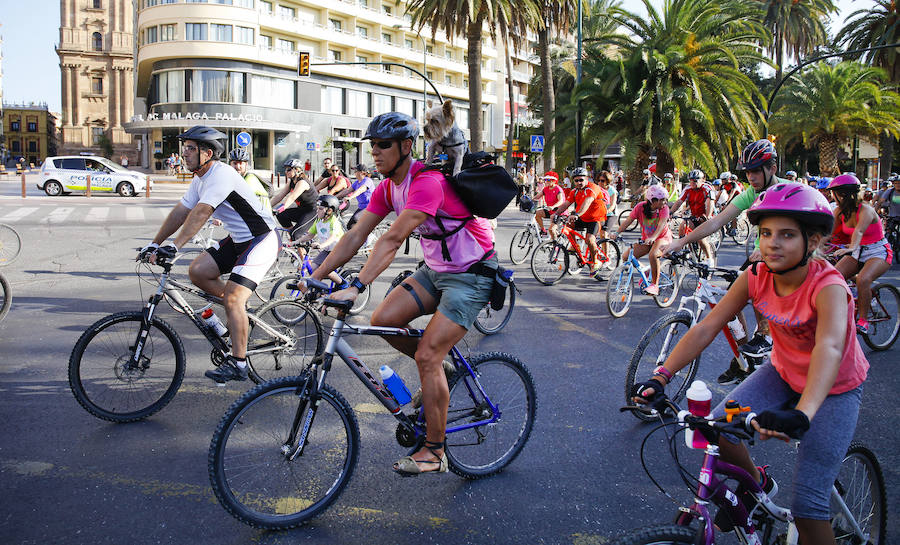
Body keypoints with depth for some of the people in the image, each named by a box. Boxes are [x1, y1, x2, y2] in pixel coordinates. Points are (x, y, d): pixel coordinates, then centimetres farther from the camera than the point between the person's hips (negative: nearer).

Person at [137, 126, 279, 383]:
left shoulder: (221, 175, -22)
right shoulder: (200, 179, 9)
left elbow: (200, 214, -33)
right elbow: (180, 212, 10)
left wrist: (174, 246, -38)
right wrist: (154, 244, 6)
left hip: (261, 241, -10)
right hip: (237, 240, 10)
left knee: (232, 299, -17)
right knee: (197, 271, -3)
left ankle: (238, 364, -9)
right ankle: (241, 313, 14)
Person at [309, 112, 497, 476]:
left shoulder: (427, 181, -26)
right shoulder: (388, 187, 1)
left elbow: (392, 240, -36)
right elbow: (356, 236, 1)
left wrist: (356, 288, -41)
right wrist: (315, 277, -5)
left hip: (472, 275, -8)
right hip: (435, 271, 8)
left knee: (427, 356, -14)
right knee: (383, 320, -8)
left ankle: (434, 452, 0)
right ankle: (439, 371, 16)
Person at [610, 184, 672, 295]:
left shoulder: (664, 208, -18)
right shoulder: (641, 207, -12)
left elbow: (662, 224, -33)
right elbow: (628, 221, -17)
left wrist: (653, 238, -51)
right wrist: (617, 233, -33)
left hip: (662, 238, -4)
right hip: (646, 239, 4)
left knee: (653, 255, -36)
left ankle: (655, 285, -21)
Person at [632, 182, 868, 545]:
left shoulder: (827, 287, -31)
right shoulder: (755, 277, -17)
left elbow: (829, 347, -49)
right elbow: (707, 327, -20)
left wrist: (801, 414, -66)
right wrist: (660, 377, -32)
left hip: (833, 390, -4)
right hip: (783, 374, 5)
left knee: (807, 506, -11)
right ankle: (758, 484, 15)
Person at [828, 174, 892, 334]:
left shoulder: (866, 210, -22)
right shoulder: (840, 211, -2)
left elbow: (859, 231, -41)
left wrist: (852, 247, -59)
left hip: (878, 252, -6)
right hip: (858, 253, 6)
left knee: (863, 279, -33)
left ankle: (863, 320, -17)